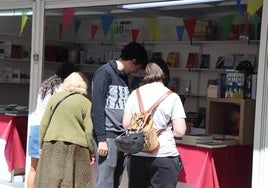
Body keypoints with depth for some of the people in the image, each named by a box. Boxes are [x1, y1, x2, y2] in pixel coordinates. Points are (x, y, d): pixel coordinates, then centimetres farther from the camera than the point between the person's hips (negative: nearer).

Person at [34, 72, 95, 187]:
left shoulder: (55, 97, 5)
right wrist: (92, 153, 5)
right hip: (76, 149, -2)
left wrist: (42, 145, 16)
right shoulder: (86, 103, -3)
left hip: (52, 147, 2)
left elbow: (44, 123, 6)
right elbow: (89, 131, -6)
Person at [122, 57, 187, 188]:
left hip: (137, 155, 3)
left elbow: (126, 124, 4)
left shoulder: (135, 94, 2)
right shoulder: (172, 97, -6)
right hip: (163, 155, -3)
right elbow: (180, 131, -9)